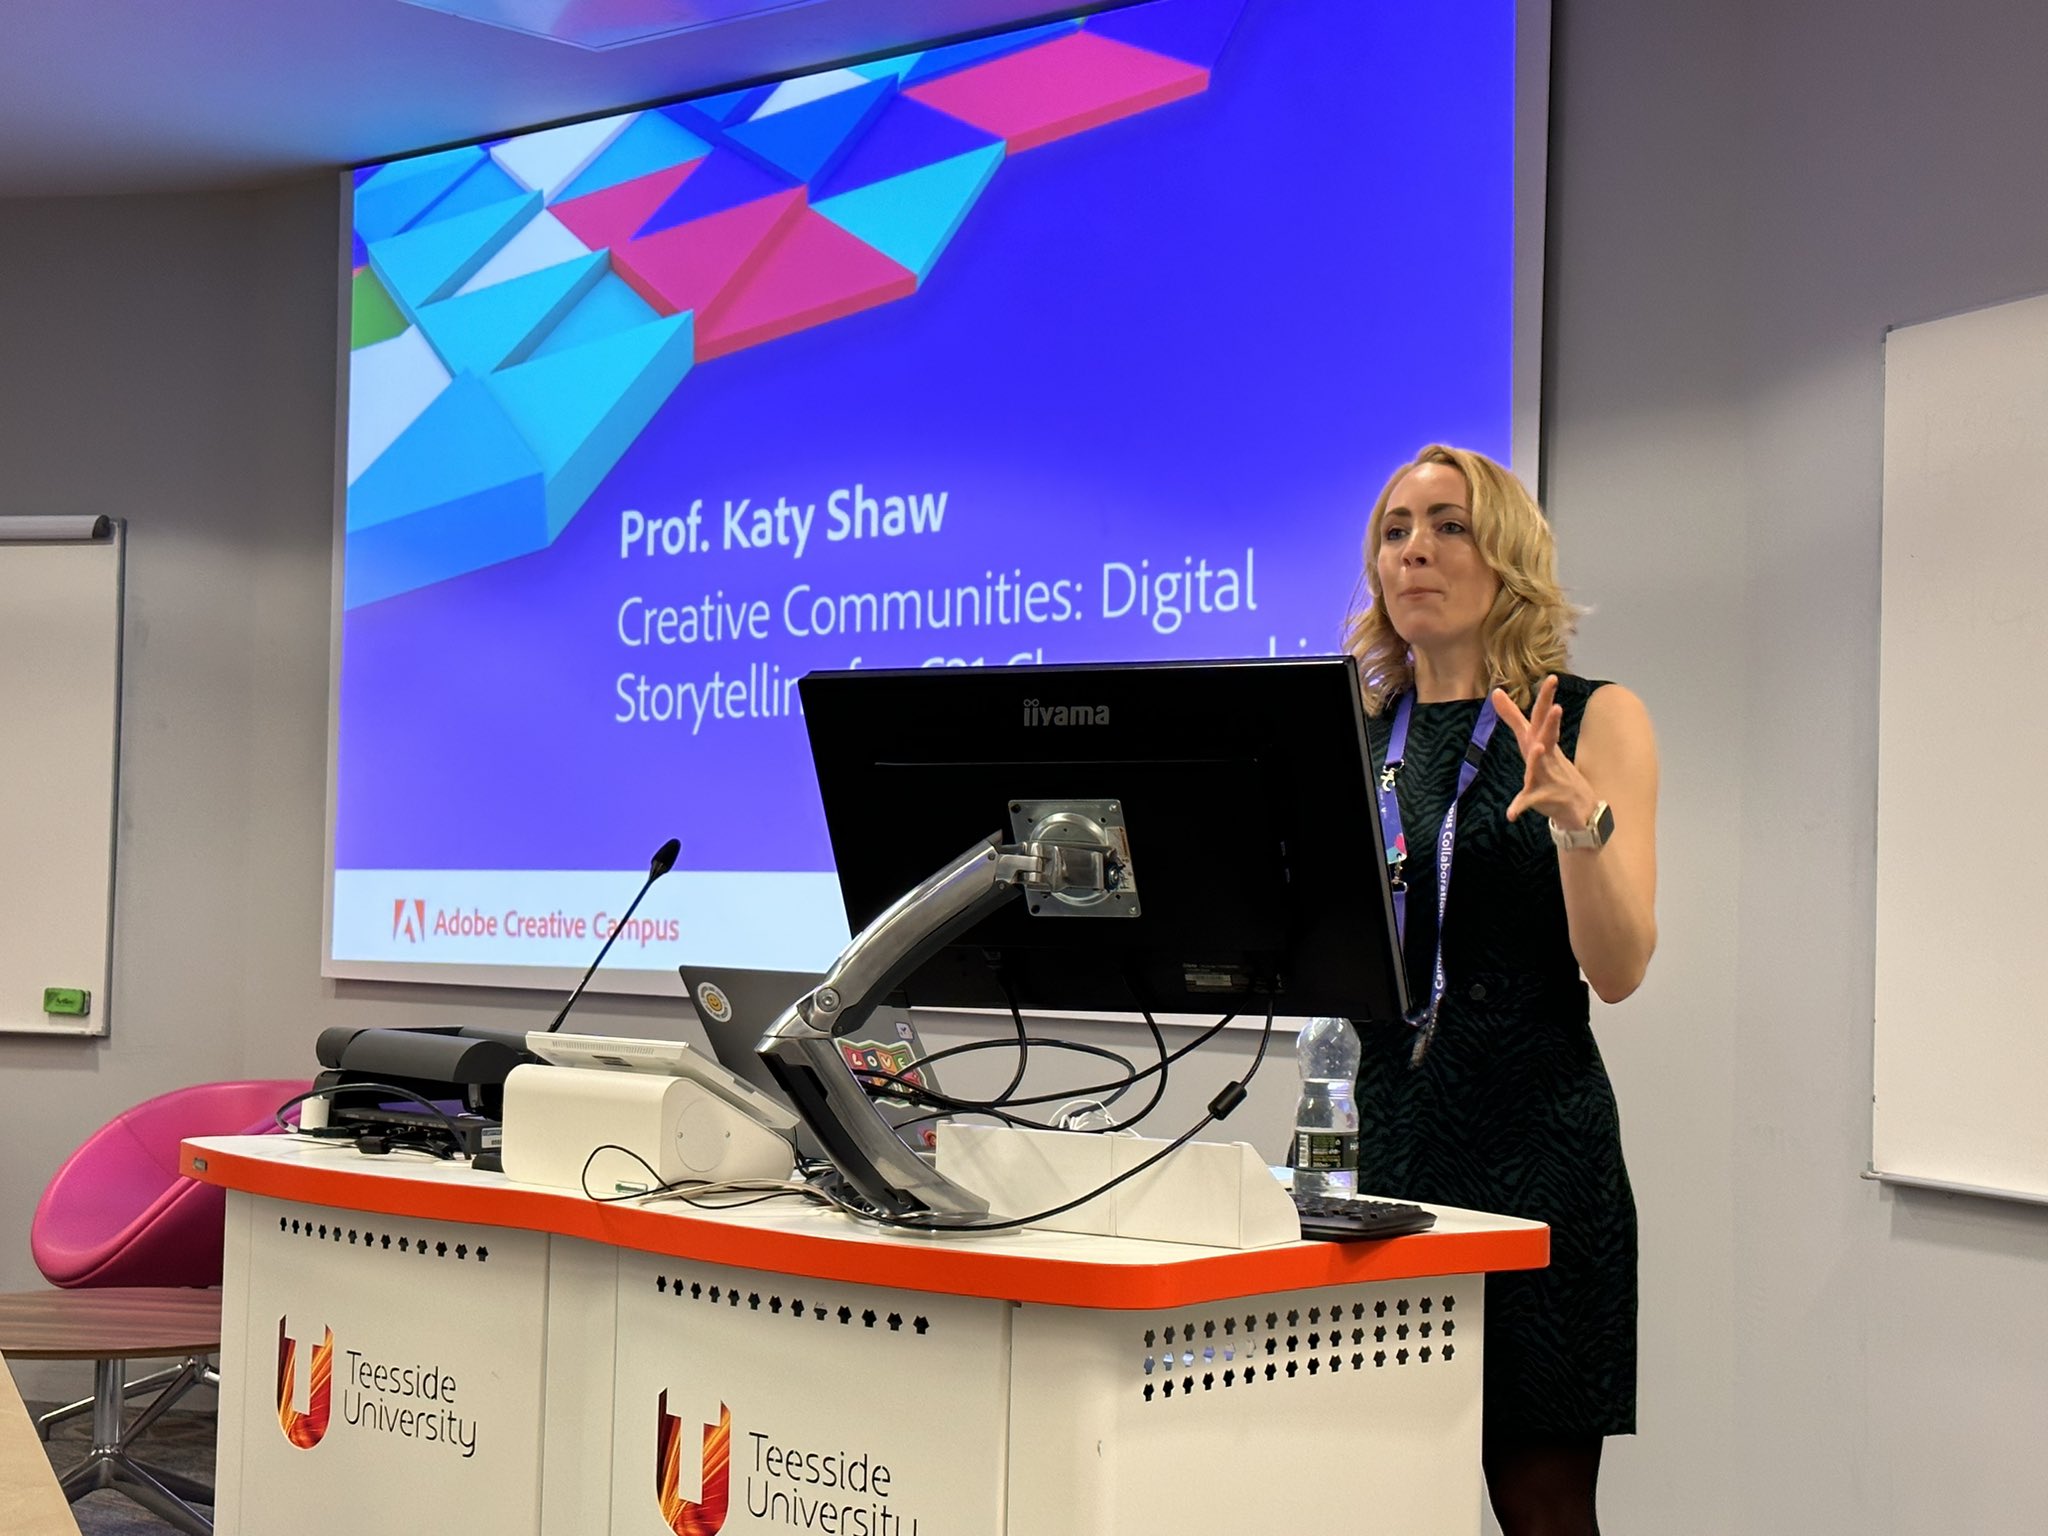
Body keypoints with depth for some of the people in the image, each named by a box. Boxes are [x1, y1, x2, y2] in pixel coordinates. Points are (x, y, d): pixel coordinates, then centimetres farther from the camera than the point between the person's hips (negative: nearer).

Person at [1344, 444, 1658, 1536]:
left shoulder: (1595, 721, 1)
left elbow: (1618, 970, -9)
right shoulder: (1357, 732, 12)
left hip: (1536, 1145, -4)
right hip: (1384, 1129, 4)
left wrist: (1579, 819, -25)